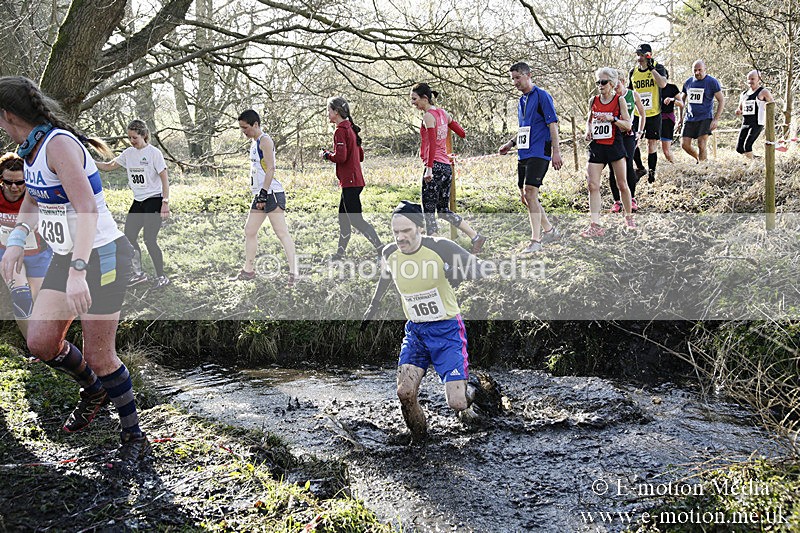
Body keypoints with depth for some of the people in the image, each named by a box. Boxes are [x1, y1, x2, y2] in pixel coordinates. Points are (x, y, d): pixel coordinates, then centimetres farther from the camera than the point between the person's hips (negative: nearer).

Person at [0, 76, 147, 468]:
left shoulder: (59, 144, -21)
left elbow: (88, 209, -31)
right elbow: (32, 200, 25)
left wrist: (77, 272, -38)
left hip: (101, 256, -8)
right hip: (65, 257, 8)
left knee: (98, 357, -2)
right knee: (40, 342, 3)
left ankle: (135, 438, 16)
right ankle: (93, 390, 31)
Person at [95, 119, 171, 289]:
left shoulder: (154, 153, -11)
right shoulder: (129, 153, 7)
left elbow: (164, 179, -12)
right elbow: (108, 166, 11)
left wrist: (165, 202, -18)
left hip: (154, 200, -7)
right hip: (138, 202, 7)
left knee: (150, 240, -10)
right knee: (129, 237, 5)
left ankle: (161, 277, 4)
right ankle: (138, 274, 19)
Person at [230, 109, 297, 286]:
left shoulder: (265, 140, -10)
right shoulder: (254, 142, 19)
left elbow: (270, 169, -17)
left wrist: (264, 193, -21)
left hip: (272, 193, -10)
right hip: (261, 195, 10)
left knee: (282, 233, -11)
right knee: (249, 231, 13)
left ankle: (293, 272, -11)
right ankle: (248, 270, 22)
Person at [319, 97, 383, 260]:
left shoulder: (340, 131, -14)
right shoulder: (351, 129, 15)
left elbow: (340, 157, -23)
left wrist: (326, 154, -4)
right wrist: (331, 153, 17)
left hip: (350, 181, -10)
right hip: (355, 180, 10)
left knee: (356, 220, -8)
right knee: (343, 217, 15)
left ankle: (381, 248, -8)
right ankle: (340, 252, 23)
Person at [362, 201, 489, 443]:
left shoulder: (440, 247, -20)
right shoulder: (390, 253, -5)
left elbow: (478, 269, -11)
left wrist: (458, 274, -29)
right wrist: (373, 305, 30)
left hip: (447, 329, -4)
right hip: (415, 330, 4)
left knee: (456, 403, -10)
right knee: (405, 393, -13)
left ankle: (470, 391, 28)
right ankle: (419, 441, 16)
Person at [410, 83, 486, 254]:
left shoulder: (428, 116, -9)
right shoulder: (442, 113, 14)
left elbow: (432, 144, -19)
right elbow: (462, 132, 20)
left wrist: (429, 168, -23)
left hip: (435, 166, -9)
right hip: (447, 167, 9)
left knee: (429, 210, -3)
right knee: (444, 210, 14)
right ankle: (476, 237, 9)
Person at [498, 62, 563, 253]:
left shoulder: (542, 96, -7)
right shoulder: (522, 101, 18)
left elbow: (553, 124, -11)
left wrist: (556, 151, -16)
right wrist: (511, 143, 15)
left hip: (539, 153, -9)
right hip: (524, 153, 9)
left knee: (530, 192, -18)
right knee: (525, 197, 9)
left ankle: (535, 241, -15)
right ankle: (549, 230, 25)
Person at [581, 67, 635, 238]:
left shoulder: (619, 100, -2)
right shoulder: (593, 101, 7)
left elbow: (628, 125, -5)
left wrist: (612, 118, -20)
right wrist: (588, 130, 1)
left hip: (615, 146, -3)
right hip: (596, 147, 3)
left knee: (622, 185, 6)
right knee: (593, 186, -8)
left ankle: (629, 217, 26)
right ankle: (595, 225, -9)